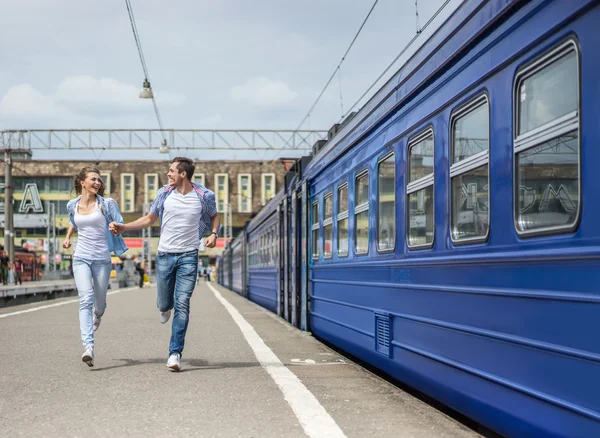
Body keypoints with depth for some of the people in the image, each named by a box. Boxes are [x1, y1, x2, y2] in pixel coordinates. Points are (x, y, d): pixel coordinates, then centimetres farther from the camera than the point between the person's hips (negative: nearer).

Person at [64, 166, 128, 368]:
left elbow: (120, 225, -4)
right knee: (86, 299, -18)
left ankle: (97, 316, 53)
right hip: (81, 258, 1)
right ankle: (88, 346, -27)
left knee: (99, 301, 12)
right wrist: (67, 237, 13)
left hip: (102, 259, -1)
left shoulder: (106, 204, -4)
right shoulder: (72, 205, 6)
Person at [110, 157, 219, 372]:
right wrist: (123, 228, 4)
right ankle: (166, 307, 49)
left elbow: (214, 216, 14)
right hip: (165, 255, 2)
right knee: (164, 304, 8)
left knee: (182, 304, -10)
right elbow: (149, 219, 12)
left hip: (188, 256, -2)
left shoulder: (204, 196, -5)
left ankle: (175, 353, -6)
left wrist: (213, 234, -6)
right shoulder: (164, 194, 0)